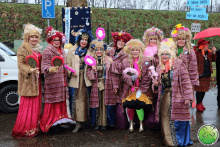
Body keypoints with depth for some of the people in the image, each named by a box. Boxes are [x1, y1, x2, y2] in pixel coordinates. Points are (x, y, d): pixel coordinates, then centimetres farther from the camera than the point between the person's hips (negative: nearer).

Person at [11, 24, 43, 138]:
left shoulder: (38, 49, 16)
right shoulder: (23, 48, -8)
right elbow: (20, 64, -16)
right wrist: (29, 70, -30)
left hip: (36, 80, 8)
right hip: (28, 81, -8)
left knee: (36, 105, 12)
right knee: (27, 105, -5)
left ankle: (35, 127, 22)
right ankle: (25, 130, 5)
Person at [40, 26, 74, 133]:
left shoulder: (62, 51, 17)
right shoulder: (47, 51, -8)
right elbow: (44, 66, -16)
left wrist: (65, 79, 19)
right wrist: (50, 69, -37)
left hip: (62, 80, 8)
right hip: (52, 81, -7)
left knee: (61, 101, 11)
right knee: (52, 102, -5)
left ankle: (59, 121, 21)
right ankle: (49, 123, 3)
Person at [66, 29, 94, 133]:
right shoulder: (72, 51, 5)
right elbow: (68, 64, 3)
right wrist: (71, 72, -15)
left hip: (86, 80, 1)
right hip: (75, 80, -1)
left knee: (84, 100, 6)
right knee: (75, 100, -2)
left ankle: (80, 121, 20)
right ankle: (77, 122, 7)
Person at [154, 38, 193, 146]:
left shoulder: (179, 65, -6)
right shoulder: (160, 67, 12)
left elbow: (186, 81, -10)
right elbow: (158, 82, 22)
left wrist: (187, 96, -15)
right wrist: (156, 83, -1)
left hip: (176, 96, -6)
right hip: (164, 96, 6)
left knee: (177, 120, -1)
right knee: (165, 119, 10)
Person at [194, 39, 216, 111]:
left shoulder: (208, 52, 12)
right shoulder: (197, 53, -10)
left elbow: (213, 60, 16)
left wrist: (214, 52, 4)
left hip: (207, 75, 7)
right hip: (200, 75, -7)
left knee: (204, 89, 13)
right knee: (199, 90, -1)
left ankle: (200, 102, 28)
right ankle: (198, 104, 9)